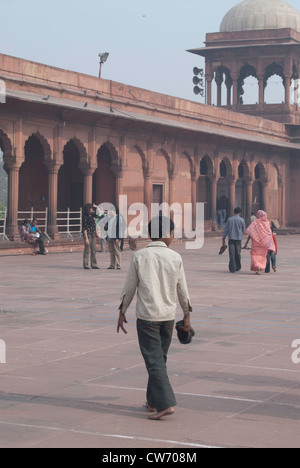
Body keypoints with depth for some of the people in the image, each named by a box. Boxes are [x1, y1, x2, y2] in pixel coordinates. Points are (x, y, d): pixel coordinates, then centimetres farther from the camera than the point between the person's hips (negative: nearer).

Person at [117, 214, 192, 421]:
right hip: (168, 315, 3)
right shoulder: (175, 257, 0)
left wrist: (122, 311, 11)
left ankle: (166, 403, -14)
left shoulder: (140, 256, -5)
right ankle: (153, 401, 25)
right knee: (160, 359, 17)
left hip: (147, 315, -3)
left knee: (154, 361, -4)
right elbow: (182, 289, 7)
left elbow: (130, 287, 0)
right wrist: (187, 314, 19)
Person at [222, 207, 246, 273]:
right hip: (238, 238, 0)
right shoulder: (242, 220, -2)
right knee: (238, 254, 13)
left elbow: (226, 230, 2)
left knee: (232, 254, -2)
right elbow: (243, 230, 9)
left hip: (231, 238, 0)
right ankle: (238, 267, 24)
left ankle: (232, 269, -9)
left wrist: (224, 239, 5)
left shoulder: (229, 219, 2)